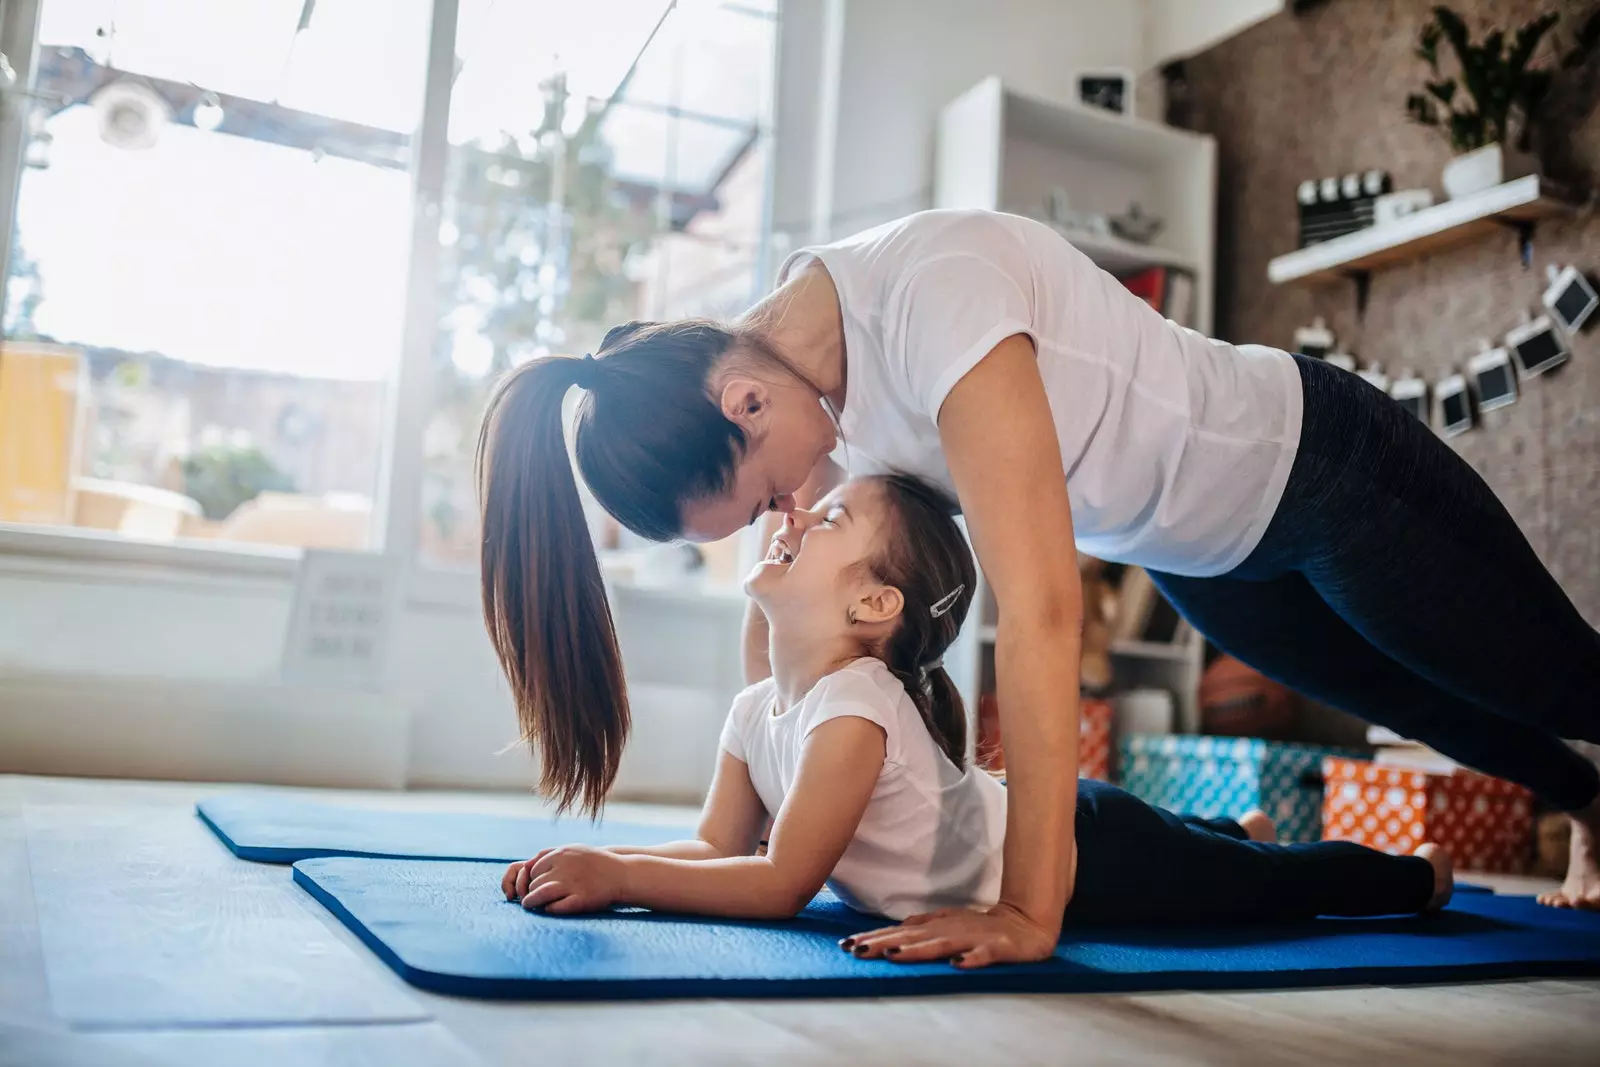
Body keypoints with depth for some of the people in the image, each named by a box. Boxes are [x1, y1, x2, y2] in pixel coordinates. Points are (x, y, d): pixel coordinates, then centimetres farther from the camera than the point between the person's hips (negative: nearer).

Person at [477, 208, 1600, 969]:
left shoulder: (931, 293, -41)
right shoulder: (788, 368, -16)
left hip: (1324, 460, -7)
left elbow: (1042, 611, -44)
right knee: (1435, 713, 31)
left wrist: (1031, 913, -41)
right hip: (1201, 561, 7)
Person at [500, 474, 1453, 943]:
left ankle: (1420, 875, 39)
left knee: (1274, 885, 14)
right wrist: (592, 860, -21)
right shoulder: (756, 712, -7)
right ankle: (1244, 826, 63)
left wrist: (616, 875, -38)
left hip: (1080, 854, -7)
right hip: (1025, 823, 7)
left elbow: (782, 882, -37)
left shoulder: (854, 709, -35)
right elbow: (720, 848, -6)